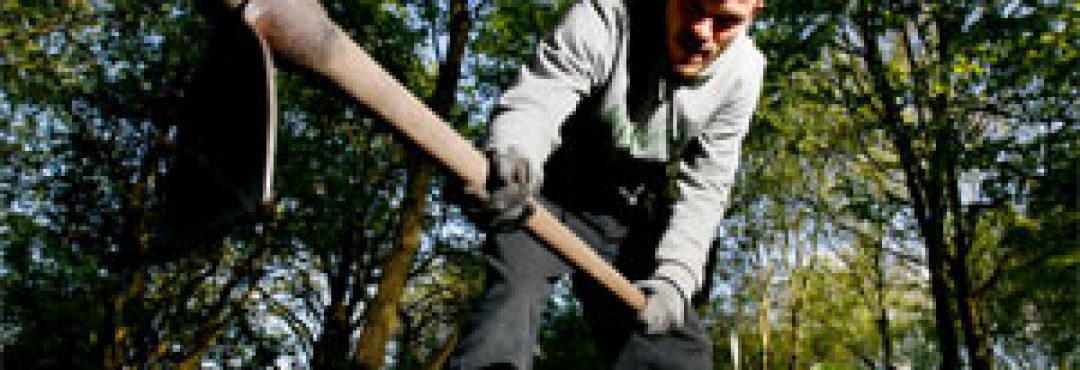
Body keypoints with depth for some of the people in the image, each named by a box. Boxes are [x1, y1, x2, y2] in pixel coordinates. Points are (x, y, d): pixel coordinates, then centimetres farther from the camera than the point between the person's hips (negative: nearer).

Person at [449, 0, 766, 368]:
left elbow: (702, 189, -11)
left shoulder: (743, 73, -12)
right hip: (549, 195, -3)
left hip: (629, 219, 4)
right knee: (513, 288, -29)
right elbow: (532, 101, -35)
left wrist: (673, 276, -27)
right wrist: (512, 152, -59)